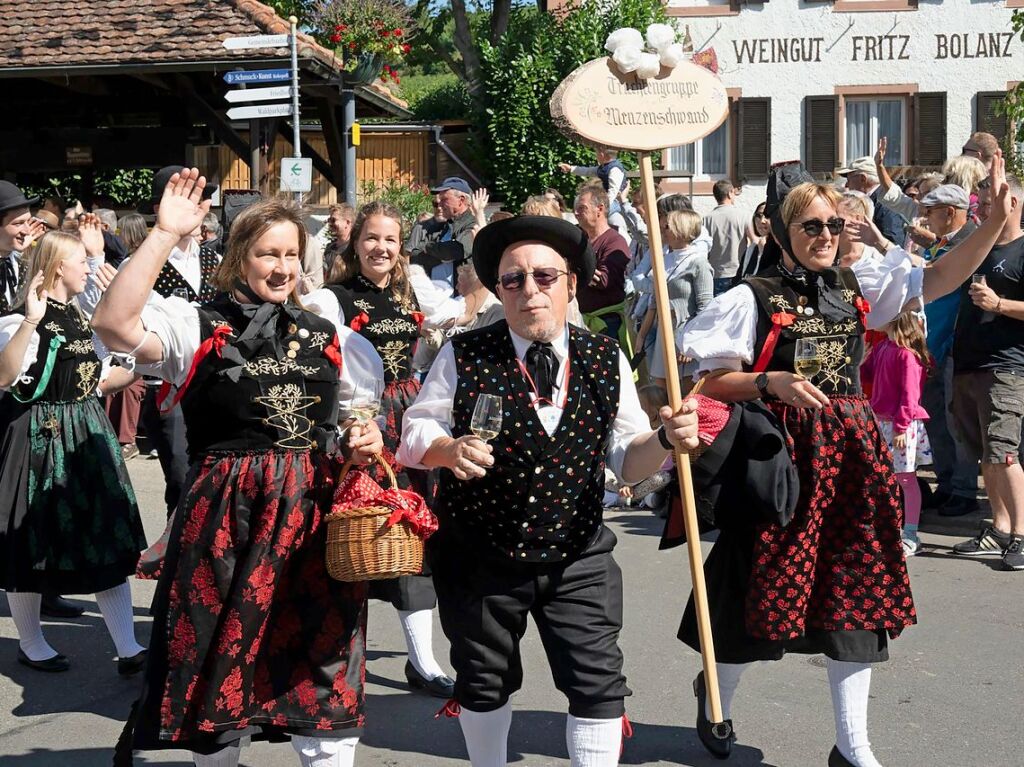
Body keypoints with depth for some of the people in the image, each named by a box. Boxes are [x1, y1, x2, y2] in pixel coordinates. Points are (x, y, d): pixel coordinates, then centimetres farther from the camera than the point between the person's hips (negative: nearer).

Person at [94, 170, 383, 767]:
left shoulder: (328, 336, 12)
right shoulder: (197, 325, -2)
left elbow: (358, 419, 22)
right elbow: (114, 324, -21)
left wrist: (367, 440, -2)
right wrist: (166, 235, -22)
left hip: (315, 511, 3)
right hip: (226, 513, -3)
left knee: (323, 659, 8)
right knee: (222, 657, 10)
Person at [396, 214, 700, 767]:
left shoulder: (606, 361, -1)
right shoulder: (464, 357, -6)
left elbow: (627, 460, 0)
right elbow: (415, 432, -4)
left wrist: (666, 439, -21)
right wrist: (448, 449, -26)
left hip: (576, 561, 1)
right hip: (479, 559, 0)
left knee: (599, 685, 0)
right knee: (484, 682, 18)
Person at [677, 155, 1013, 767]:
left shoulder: (857, 286, 7)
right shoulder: (754, 299, -7)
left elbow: (940, 279, 2)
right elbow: (711, 382, -6)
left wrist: (997, 218, -8)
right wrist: (771, 382, -22)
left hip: (851, 452, 5)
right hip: (783, 456, -5)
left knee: (857, 595, 7)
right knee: (764, 592, 6)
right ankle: (717, 696, 36)